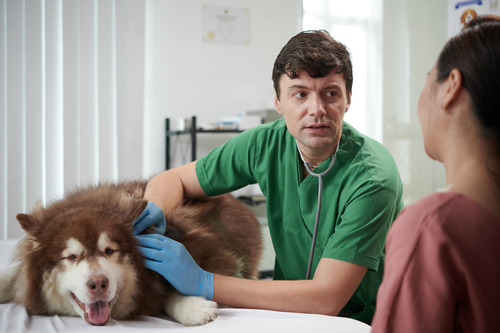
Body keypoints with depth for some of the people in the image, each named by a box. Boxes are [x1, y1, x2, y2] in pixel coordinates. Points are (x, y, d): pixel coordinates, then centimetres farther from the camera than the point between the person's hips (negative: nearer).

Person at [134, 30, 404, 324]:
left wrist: (202, 283, -28)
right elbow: (172, 180, 5)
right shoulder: (268, 144, -7)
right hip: (291, 312, 4)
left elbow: (326, 298, -26)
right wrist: (153, 212, -19)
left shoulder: (372, 176, -22)